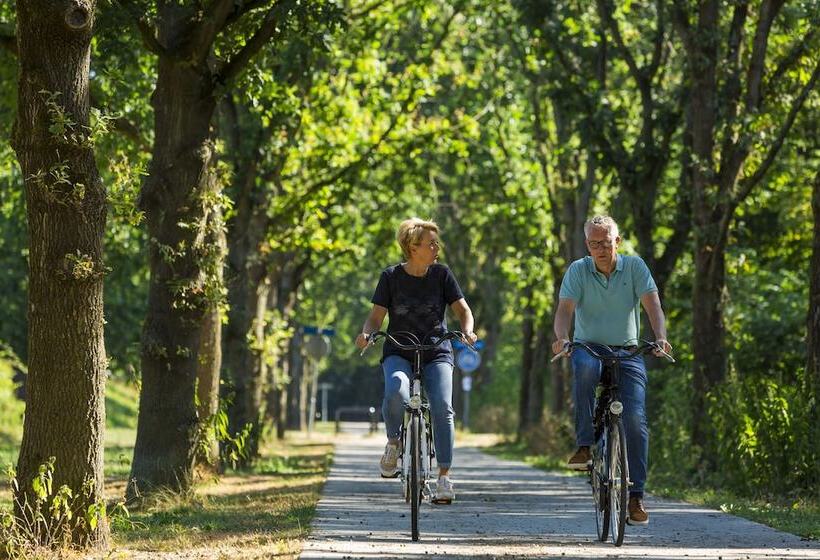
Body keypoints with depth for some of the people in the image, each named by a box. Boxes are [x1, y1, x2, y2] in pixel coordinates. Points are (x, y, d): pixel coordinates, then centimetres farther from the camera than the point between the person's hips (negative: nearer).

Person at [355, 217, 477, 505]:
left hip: (436, 353, 1)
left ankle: (444, 476, -13)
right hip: (398, 353, -1)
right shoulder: (391, 276, -2)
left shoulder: (441, 274, 1)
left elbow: (462, 309, 1)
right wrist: (366, 333, -23)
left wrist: (467, 331, -20)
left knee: (442, 407, -20)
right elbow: (377, 316, -1)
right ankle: (393, 442, -4)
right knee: (396, 393, -33)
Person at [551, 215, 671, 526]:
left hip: (627, 352, 1)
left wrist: (660, 337, -30)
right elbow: (565, 308, -13)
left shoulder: (634, 266, -1)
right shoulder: (578, 270, -2)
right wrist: (562, 337, -35)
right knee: (585, 368, -39)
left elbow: (652, 304, -11)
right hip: (589, 348, -1)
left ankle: (636, 495, -8)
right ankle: (584, 447, -33)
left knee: (635, 420, -15)